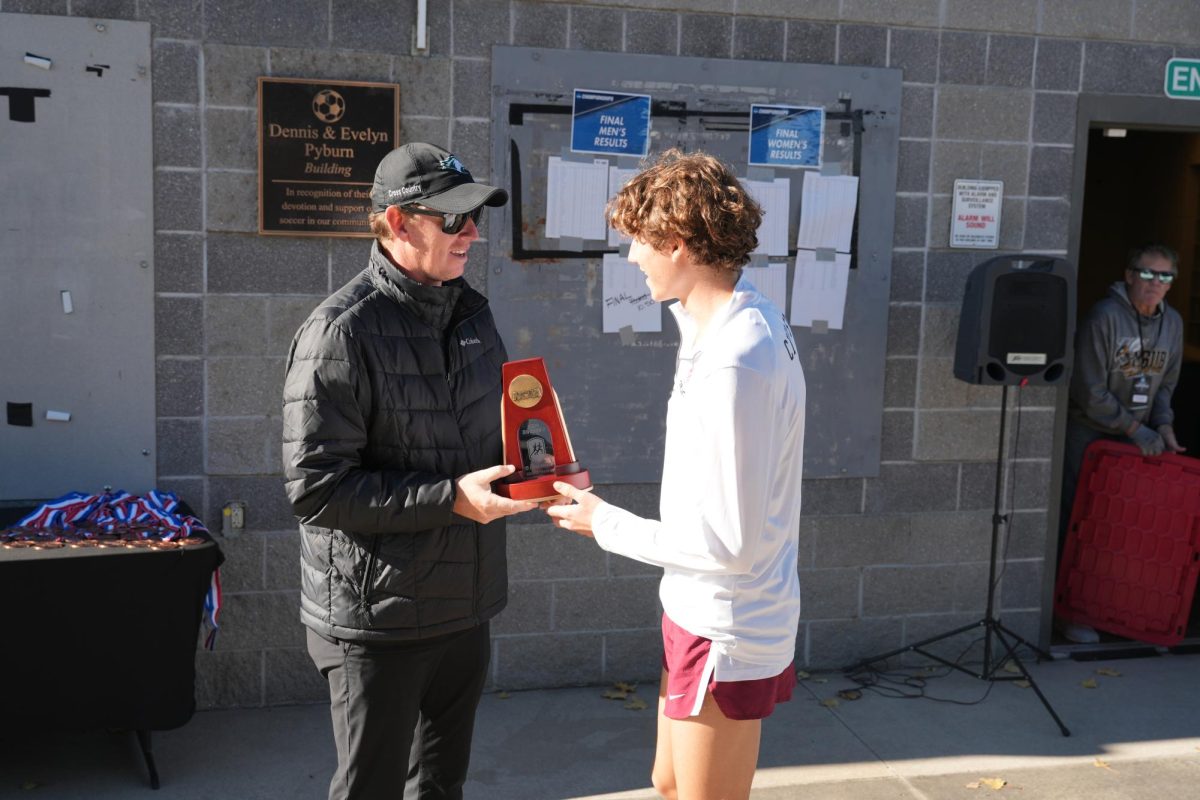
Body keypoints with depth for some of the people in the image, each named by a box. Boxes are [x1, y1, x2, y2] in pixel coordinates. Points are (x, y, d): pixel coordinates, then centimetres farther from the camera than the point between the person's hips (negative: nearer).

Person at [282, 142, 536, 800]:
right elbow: (314, 487, -21)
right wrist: (450, 499, -25)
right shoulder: (341, 333, -17)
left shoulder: (471, 312, 7)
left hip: (465, 605, 7)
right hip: (378, 619, -7)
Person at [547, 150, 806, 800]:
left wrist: (605, 522, -15)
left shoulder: (734, 362, -29)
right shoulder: (748, 319, 4)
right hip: (700, 614, 10)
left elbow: (729, 543, -25)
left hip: (726, 633, -10)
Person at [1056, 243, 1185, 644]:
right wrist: (1135, 428, -17)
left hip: (1137, 437, 6)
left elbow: (1165, 383, 14)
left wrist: (1163, 425, -2)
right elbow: (1090, 392, -19)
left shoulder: (1173, 323, 4)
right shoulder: (1104, 316, -18)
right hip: (1089, 433, -6)